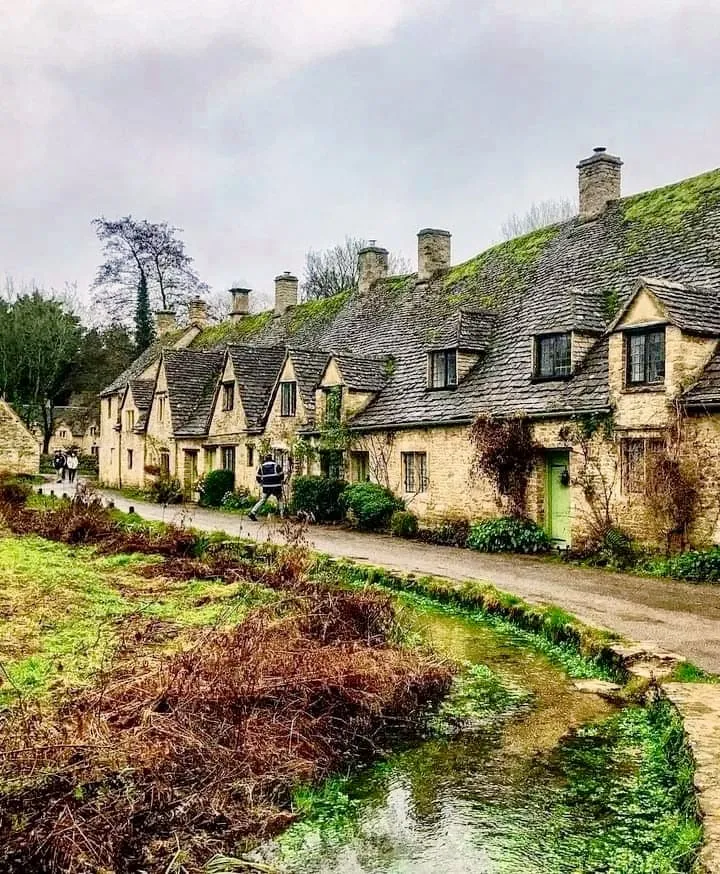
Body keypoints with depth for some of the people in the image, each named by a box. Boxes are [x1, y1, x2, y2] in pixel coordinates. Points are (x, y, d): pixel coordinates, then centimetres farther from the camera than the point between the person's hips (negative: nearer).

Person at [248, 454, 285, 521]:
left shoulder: (262, 466, 8)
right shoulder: (276, 465, 2)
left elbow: (258, 477, 7)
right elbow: (281, 474, 0)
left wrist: (261, 483, 23)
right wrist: (282, 481, 17)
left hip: (266, 487, 2)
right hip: (276, 486, -2)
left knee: (262, 500, 5)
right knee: (280, 500, 15)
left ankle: (252, 513, -6)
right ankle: (282, 514, 13)